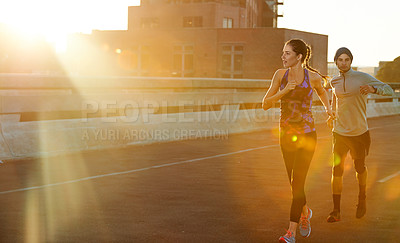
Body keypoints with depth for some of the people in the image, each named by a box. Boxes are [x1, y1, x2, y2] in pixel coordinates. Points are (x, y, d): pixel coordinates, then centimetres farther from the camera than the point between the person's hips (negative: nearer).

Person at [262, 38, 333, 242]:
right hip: (286, 134, 3)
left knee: (297, 182, -9)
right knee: (294, 182, 13)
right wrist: (284, 91, -17)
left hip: (306, 134, -3)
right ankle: (305, 212, 42)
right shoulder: (280, 75, -2)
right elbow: (265, 104, -5)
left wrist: (328, 107, 6)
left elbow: (321, 91, 19)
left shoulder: (313, 77, -5)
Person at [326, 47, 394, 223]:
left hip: (359, 132, -2)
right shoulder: (334, 82, 5)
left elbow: (389, 90, -13)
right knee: (337, 170, -6)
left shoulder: (362, 78, -8)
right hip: (340, 132, 2)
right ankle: (336, 211, -3)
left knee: (360, 168, 15)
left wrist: (373, 89, -32)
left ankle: (362, 199, 40)